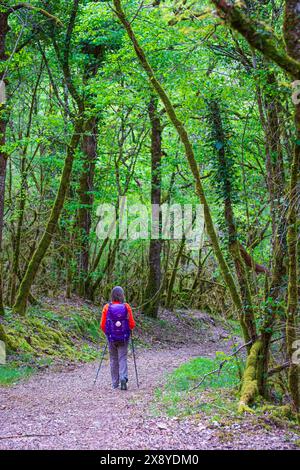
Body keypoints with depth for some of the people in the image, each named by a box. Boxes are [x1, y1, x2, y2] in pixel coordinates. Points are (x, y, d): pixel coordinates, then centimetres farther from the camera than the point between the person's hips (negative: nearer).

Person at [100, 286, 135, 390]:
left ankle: (115, 383, 17)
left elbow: (102, 325, -5)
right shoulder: (126, 307, -8)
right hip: (124, 338, -1)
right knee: (122, 358, 6)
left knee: (113, 360, 12)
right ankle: (123, 377, -17)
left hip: (111, 338, 1)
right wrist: (128, 330, 17)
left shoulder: (107, 307, -8)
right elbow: (132, 324, -5)